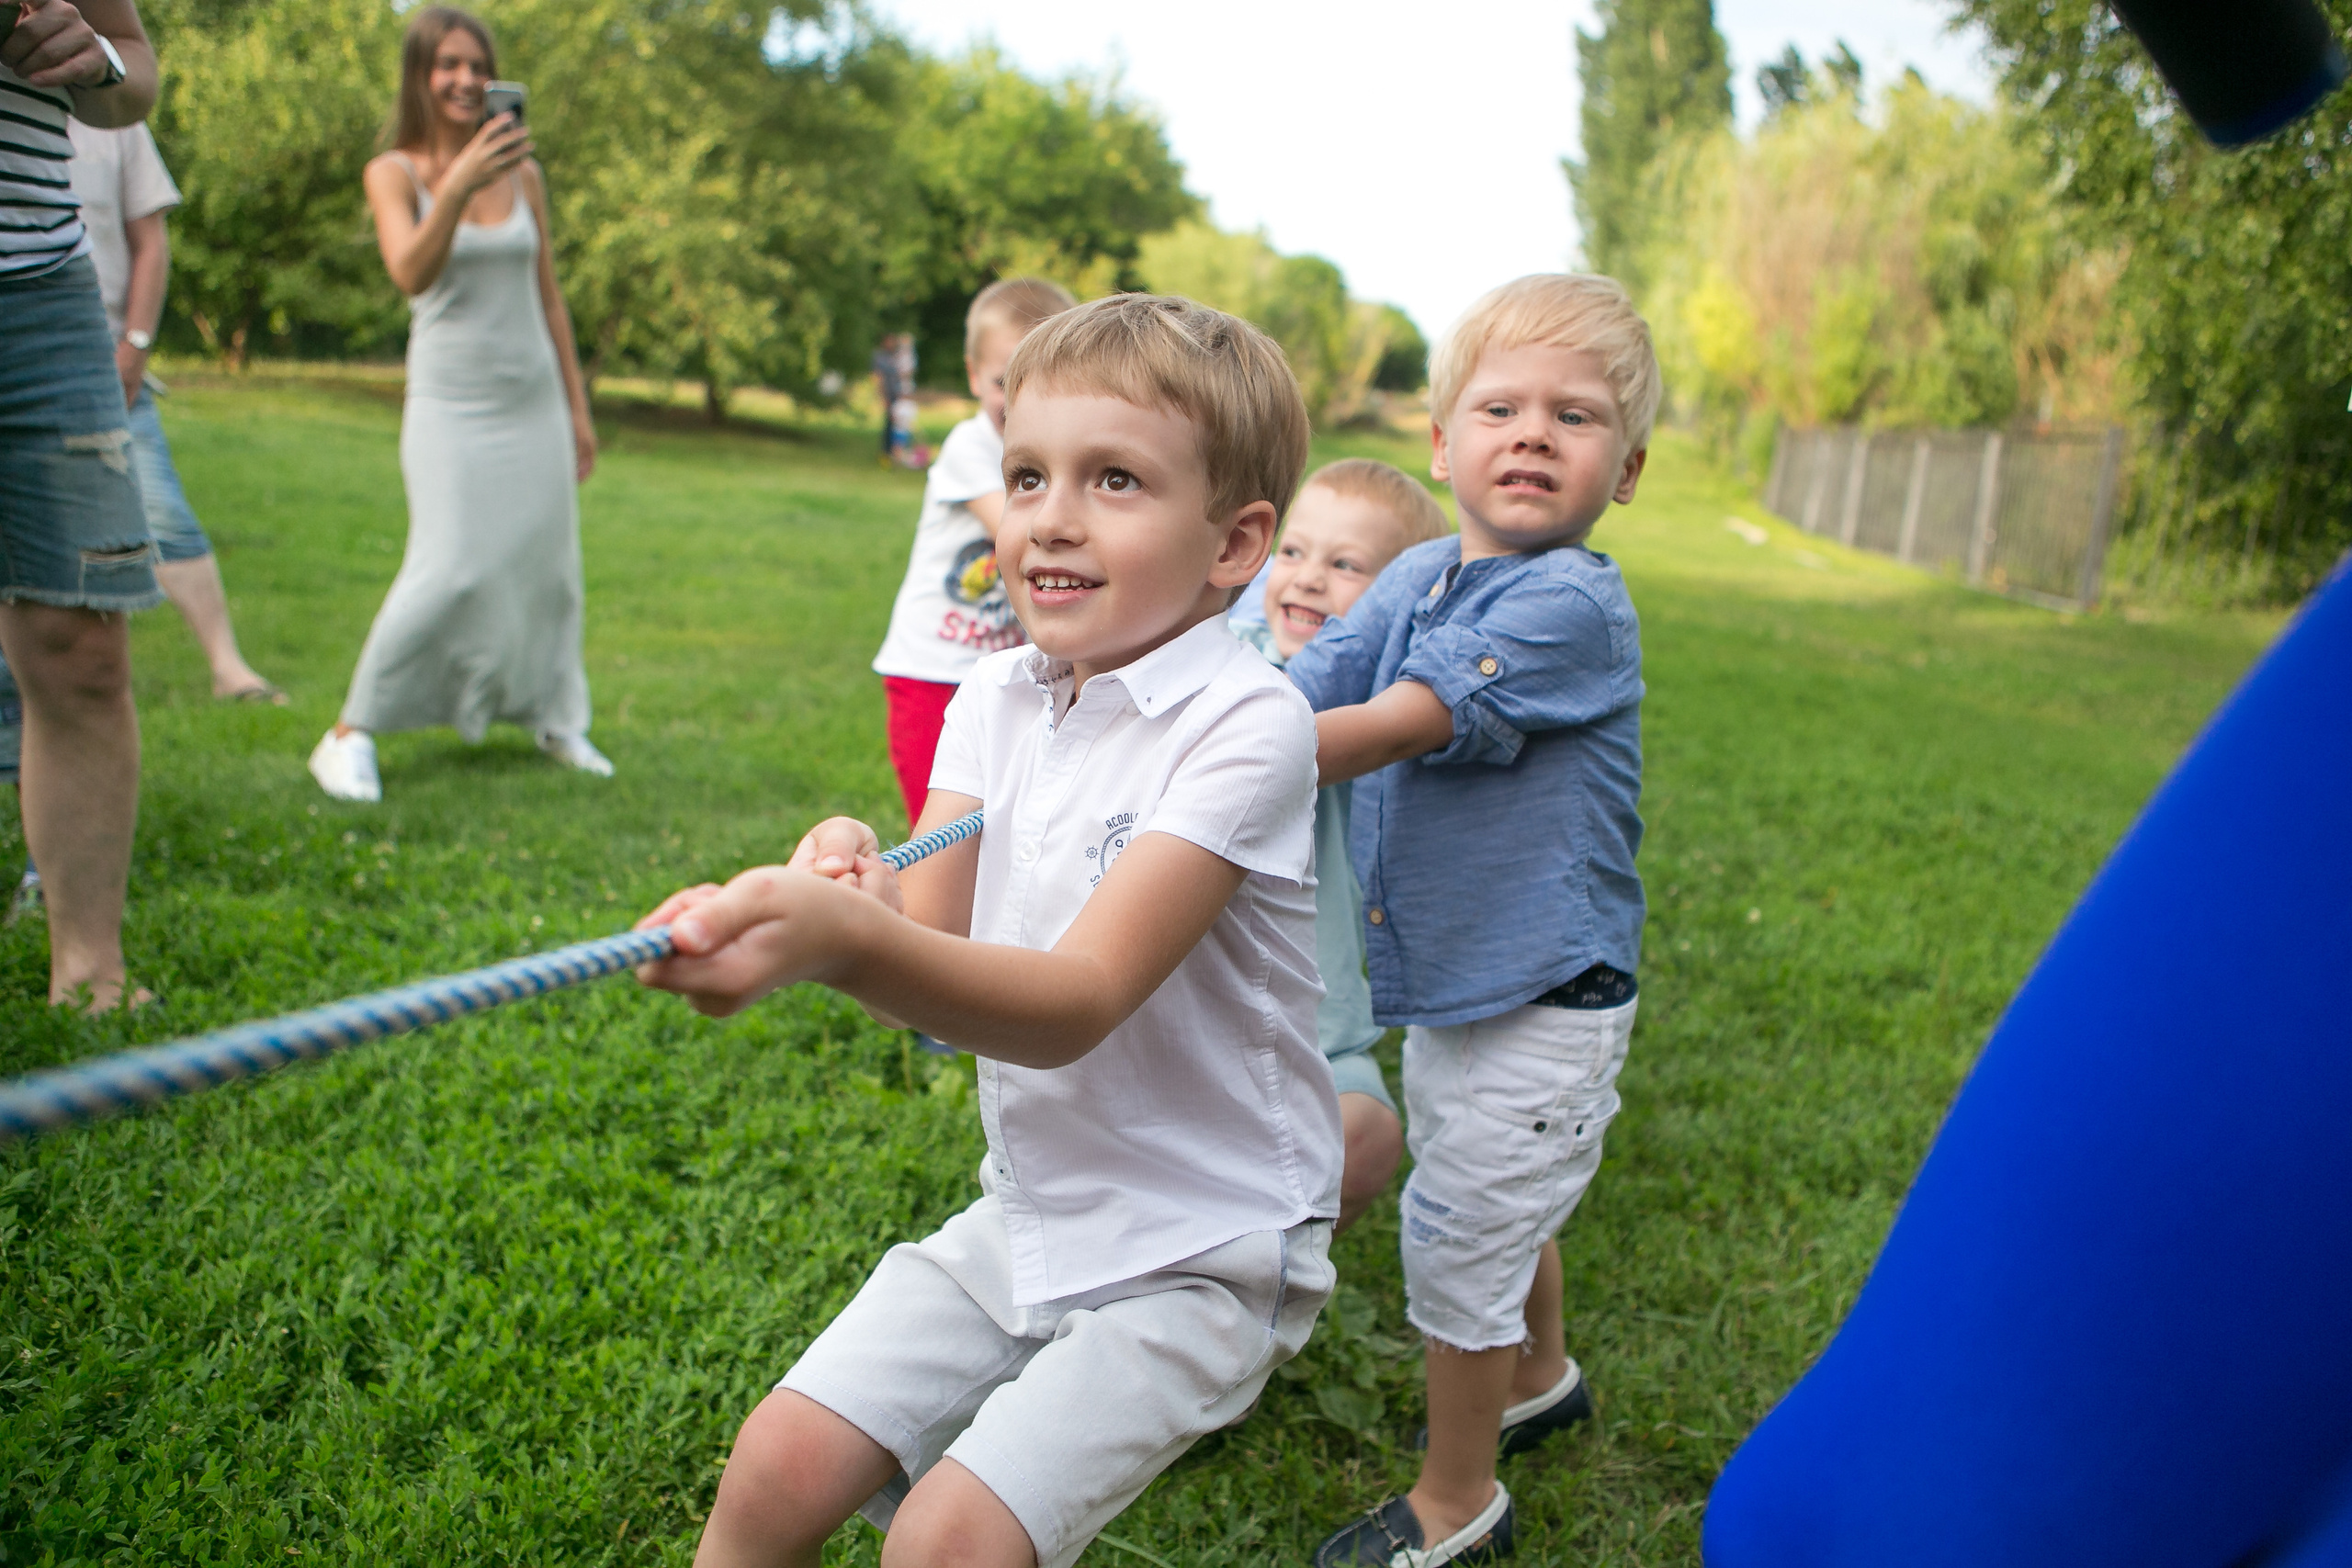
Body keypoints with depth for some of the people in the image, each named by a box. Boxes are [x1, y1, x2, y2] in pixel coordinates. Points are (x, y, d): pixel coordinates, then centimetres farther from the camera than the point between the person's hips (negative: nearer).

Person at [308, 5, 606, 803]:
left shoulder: (521, 172, 8)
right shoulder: (394, 172, -1)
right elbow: (410, 272, -19)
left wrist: (577, 408, 14)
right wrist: (457, 185, -33)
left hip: (534, 398, 4)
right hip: (452, 402, -4)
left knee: (547, 563, 5)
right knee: (449, 571, -13)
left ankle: (557, 720, 21)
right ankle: (351, 733, -2)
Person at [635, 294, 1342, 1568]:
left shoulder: (1246, 722, -20)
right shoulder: (995, 700, 1)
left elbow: (1077, 1003, -28)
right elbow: (928, 959, -8)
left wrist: (849, 940, -45)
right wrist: (845, 891, -31)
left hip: (1197, 1256, -5)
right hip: (1022, 1215, 6)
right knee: (779, 1465, -2)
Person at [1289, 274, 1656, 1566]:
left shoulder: (1571, 605, -23)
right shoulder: (1416, 579, 1)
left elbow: (1391, 730, -30)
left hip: (1539, 1002, -8)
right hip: (1447, 981, 8)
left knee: (1458, 1240, 6)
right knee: (1499, 1209, 28)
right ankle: (1540, 1376, 56)